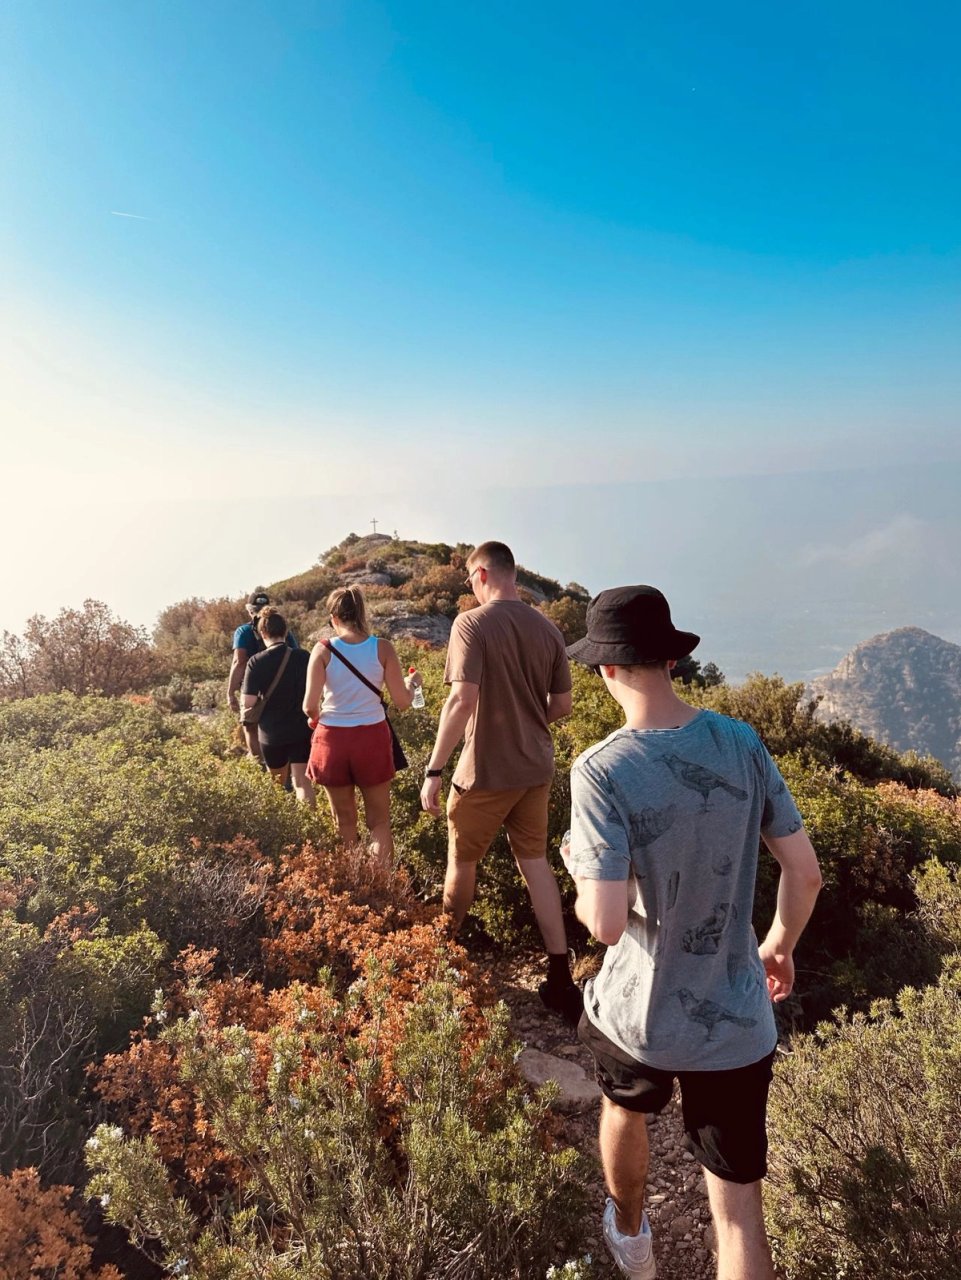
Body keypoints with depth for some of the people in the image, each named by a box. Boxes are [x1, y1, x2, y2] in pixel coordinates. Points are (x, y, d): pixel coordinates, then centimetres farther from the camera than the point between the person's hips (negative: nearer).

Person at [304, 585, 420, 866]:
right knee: (379, 822, 13)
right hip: (372, 739, 0)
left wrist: (317, 717, 12)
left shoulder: (323, 650, -7)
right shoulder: (383, 648, -6)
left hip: (333, 740, 0)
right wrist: (412, 683, 16)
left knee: (344, 821, 17)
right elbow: (402, 703, -5)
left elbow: (310, 707, -11)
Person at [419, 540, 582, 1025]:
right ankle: (560, 979, 15)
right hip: (535, 768, 5)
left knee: (461, 860, 16)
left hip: (486, 771, -5)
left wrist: (433, 770, -19)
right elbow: (562, 705, 6)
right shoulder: (547, 629, 1)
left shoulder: (472, 623, -16)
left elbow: (462, 700, -24)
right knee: (535, 862, 15)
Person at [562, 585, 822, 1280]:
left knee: (624, 1109, 32)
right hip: (737, 1021, 1)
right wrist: (782, 942, 15)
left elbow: (607, 923, -26)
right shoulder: (741, 742, -11)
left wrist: (578, 871, -5)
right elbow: (806, 872, -4)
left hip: (639, 1014, -1)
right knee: (739, 1210, 15)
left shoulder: (602, 770, -23)